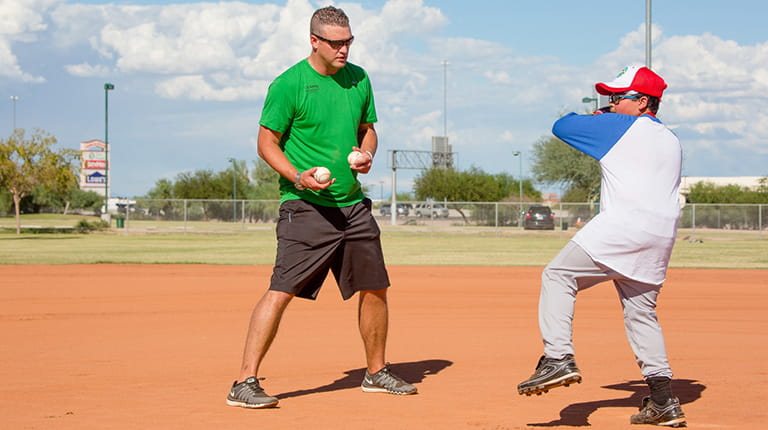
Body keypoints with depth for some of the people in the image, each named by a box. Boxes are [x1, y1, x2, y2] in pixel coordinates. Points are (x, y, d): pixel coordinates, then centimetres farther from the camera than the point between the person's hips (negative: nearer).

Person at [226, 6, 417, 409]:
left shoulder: (358, 79, 10)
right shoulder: (289, 84, -9)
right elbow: (267, 142, -7)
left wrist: (366, 154, 0)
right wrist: (297, 177, -21)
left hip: (353, 205, 7)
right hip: (306, 206, -7)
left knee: (375, 288, 13)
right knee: (281, 291, -15)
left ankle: (376, 372, 31)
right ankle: (244, 383, -13)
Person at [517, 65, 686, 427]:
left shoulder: (619, 127, 2)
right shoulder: (672, 142, 22)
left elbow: (561, 126, 8)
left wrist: (587, 117, 31)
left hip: (623, 226, -8)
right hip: (663, 235, 8)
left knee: (558, 275, -2)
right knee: (641, 311, 14)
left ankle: (558, 357, -18)